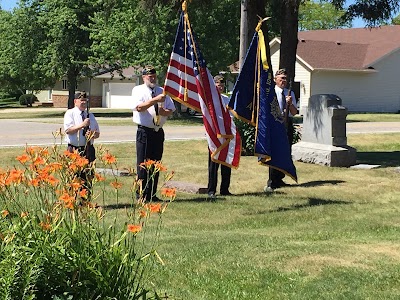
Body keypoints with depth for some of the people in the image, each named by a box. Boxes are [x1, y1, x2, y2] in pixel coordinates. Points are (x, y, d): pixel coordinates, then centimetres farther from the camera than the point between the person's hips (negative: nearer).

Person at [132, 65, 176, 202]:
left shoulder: (162, 91, 13)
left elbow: (171, 110, 11)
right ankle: (142, 195, 2)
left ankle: (152, 194, 17)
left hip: (159, 132, 5)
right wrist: (155, 100, -27)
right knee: (143, 164, -3)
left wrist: (164, 111, -12)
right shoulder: (138, 90, 0)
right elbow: (139, 107, -18)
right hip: (144, 132, -5)